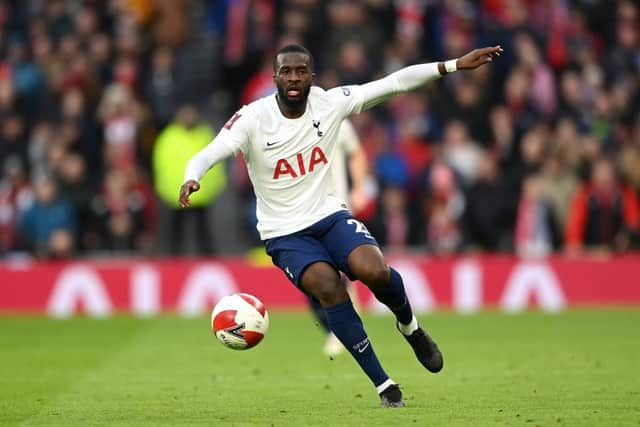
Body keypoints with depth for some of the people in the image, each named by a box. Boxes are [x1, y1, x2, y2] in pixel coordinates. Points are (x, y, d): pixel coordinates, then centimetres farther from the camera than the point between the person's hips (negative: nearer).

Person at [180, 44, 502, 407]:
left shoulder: (330, 104, -7)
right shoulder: (253, 119, -14)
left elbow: (395, 83, -7)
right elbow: (207, 156, -23)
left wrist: (455, 65, -11)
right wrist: (191, 180, -47)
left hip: (331, 215, 2)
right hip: (285, 233, -2)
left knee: (374, 271, -28)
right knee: (329, 287, -27)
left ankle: (410, 325, 8)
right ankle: (383, 385, -13)